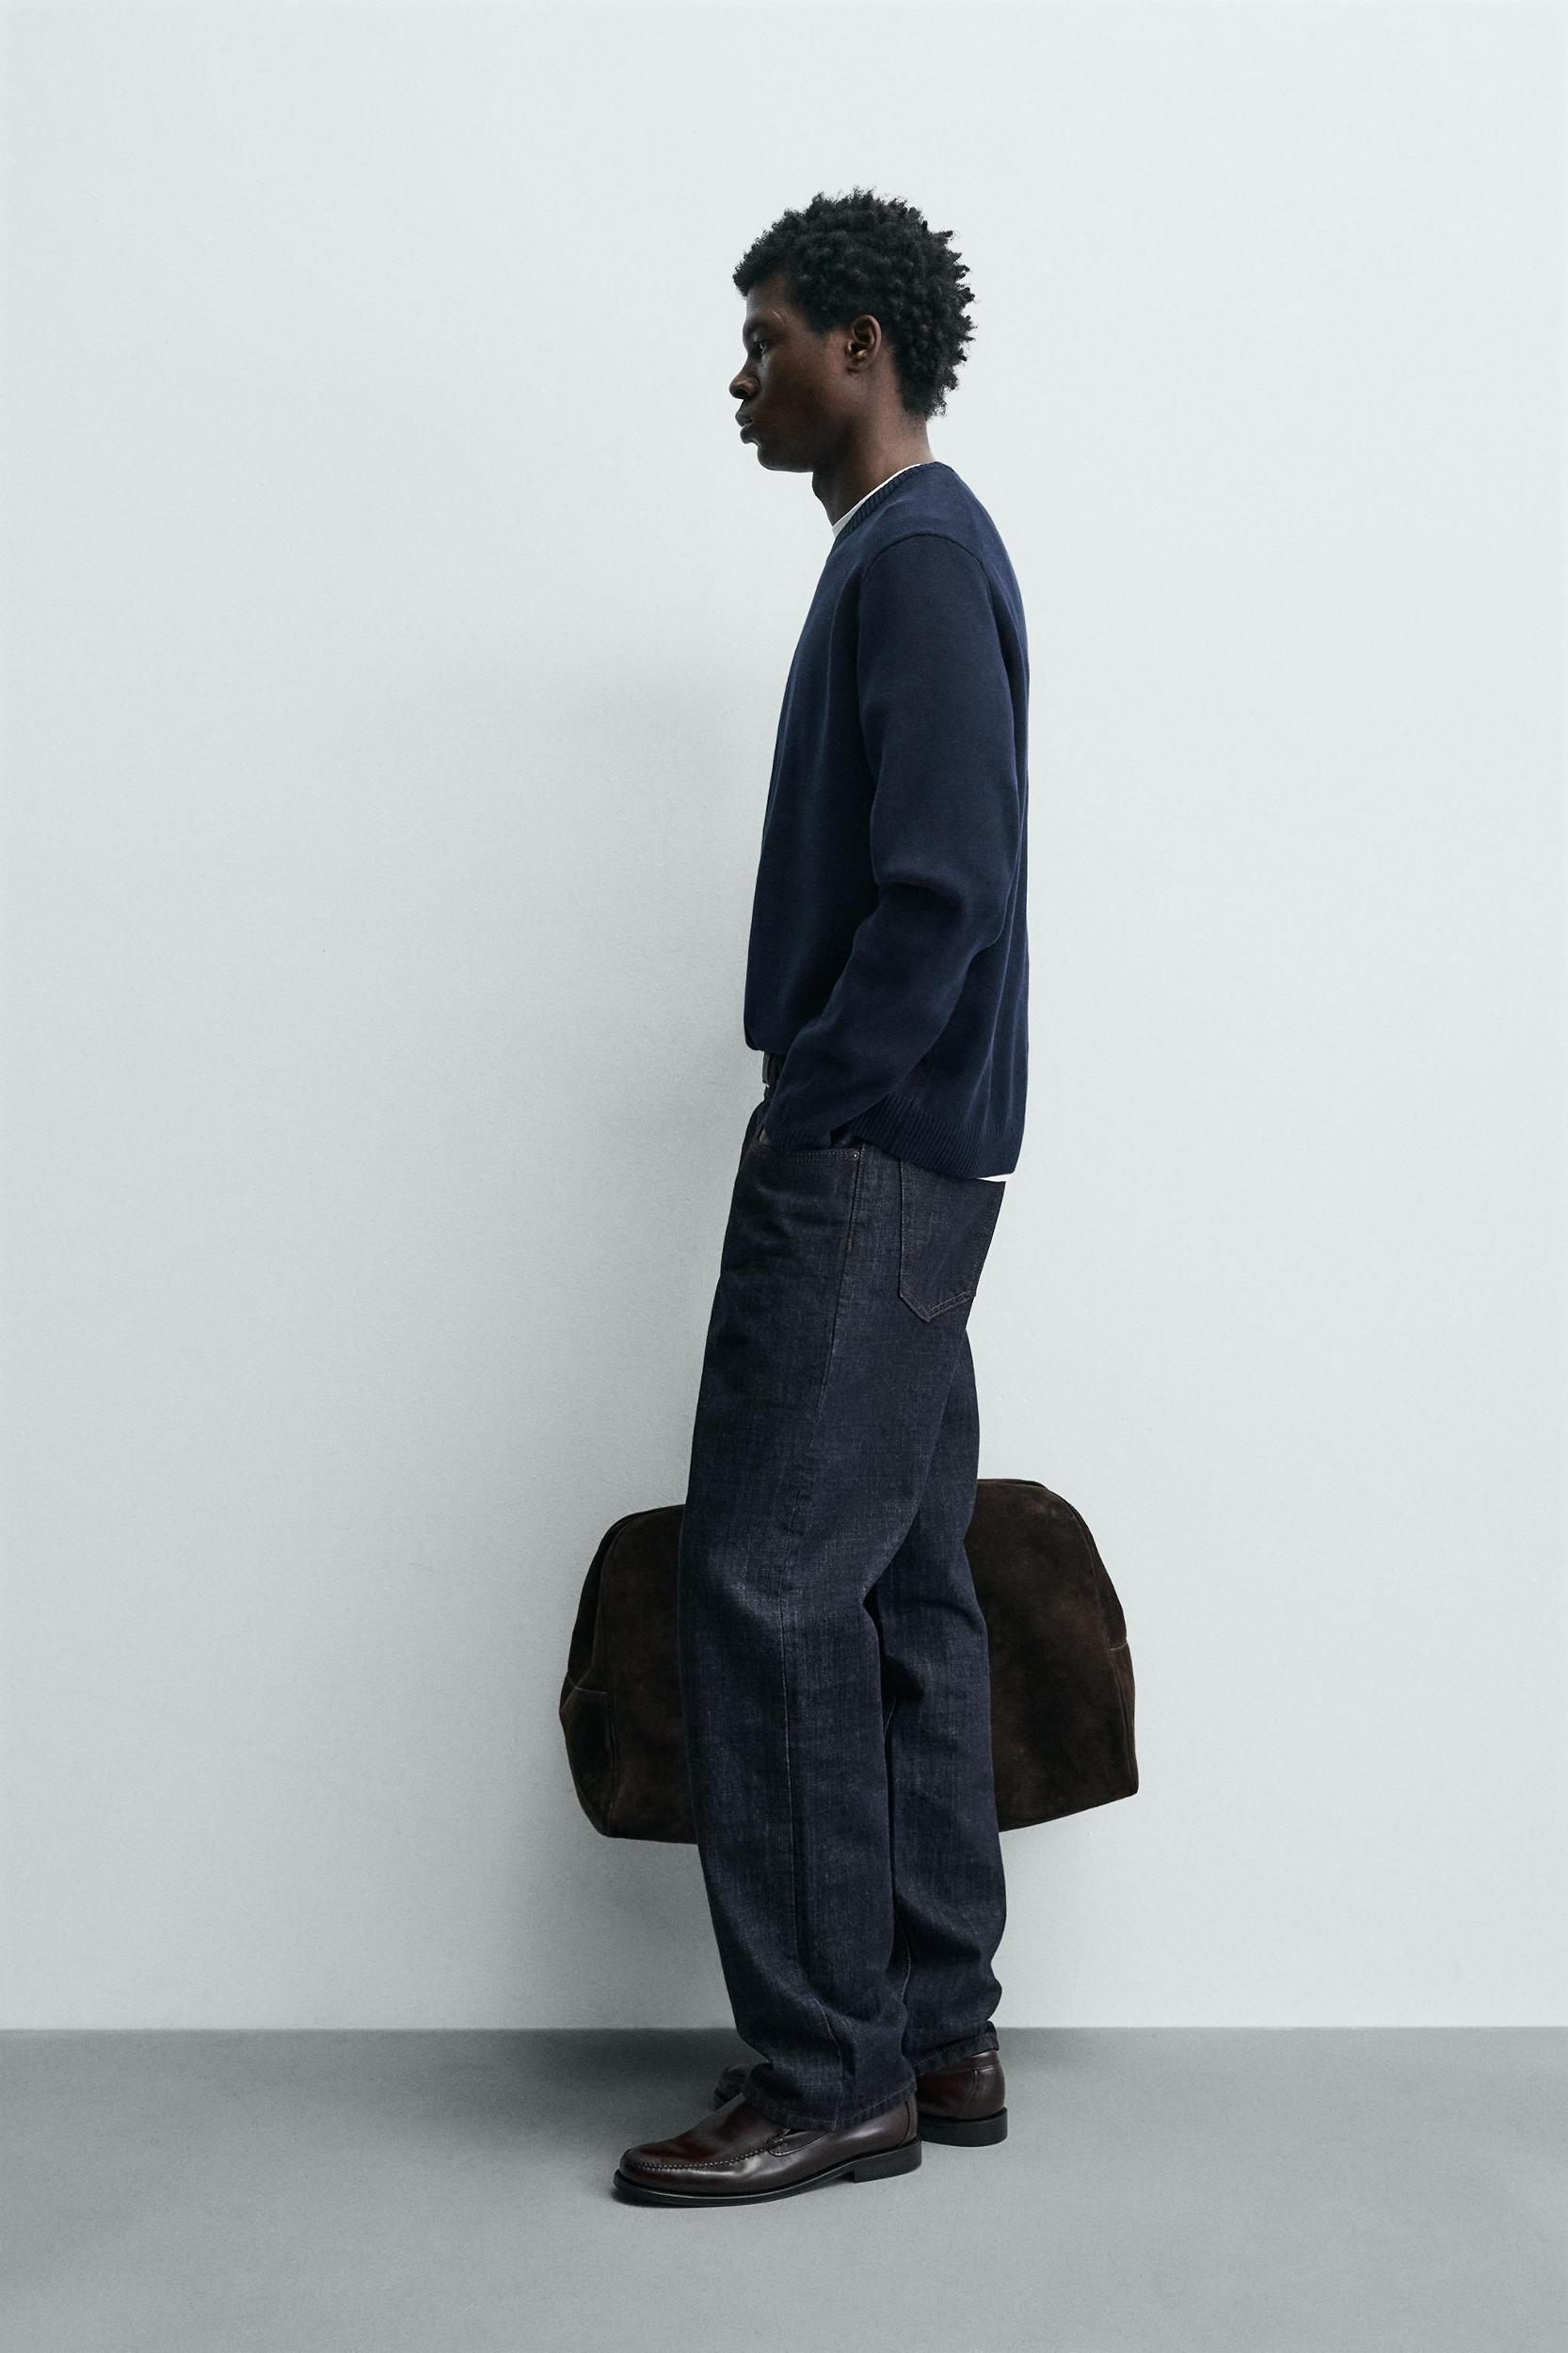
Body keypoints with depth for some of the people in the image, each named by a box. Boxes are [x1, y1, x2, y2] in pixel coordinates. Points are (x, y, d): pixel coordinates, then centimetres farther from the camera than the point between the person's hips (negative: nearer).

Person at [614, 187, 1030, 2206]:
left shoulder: (918, 556, -11)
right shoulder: (898, 549, 20)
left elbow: (939, 892, -20)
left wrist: (807, 1124, -16)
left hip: (871, 1155, -10)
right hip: (901, 1159, 10)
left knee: (768, 1584, -8)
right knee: (903, 1587, 10)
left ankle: (829, 2074, 1)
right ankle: (935, 2035, 18)